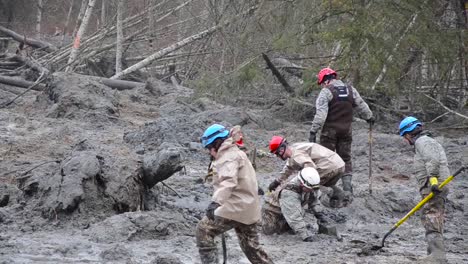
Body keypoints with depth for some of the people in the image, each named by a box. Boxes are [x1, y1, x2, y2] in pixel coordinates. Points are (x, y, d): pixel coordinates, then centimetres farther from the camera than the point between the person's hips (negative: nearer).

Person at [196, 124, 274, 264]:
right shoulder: (237, 153, 22)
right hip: (248, 210, 10)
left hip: (236, 208, -10)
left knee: (204, 230, -7)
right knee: (251, 247, 17)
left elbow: (228, 180, -31)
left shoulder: (229, 156, -12)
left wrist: (215, 202, -45)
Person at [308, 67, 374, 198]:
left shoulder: (326, 91, -10)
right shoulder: (350, 89, 7)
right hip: (346, 130, 5)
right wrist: (369, 117, 37)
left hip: (330, 130, -5)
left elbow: (320, 114, -19)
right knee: (346, 159, 12)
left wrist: (313, 131, -19)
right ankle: (348, 189, 7)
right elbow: (361, 105, 19)